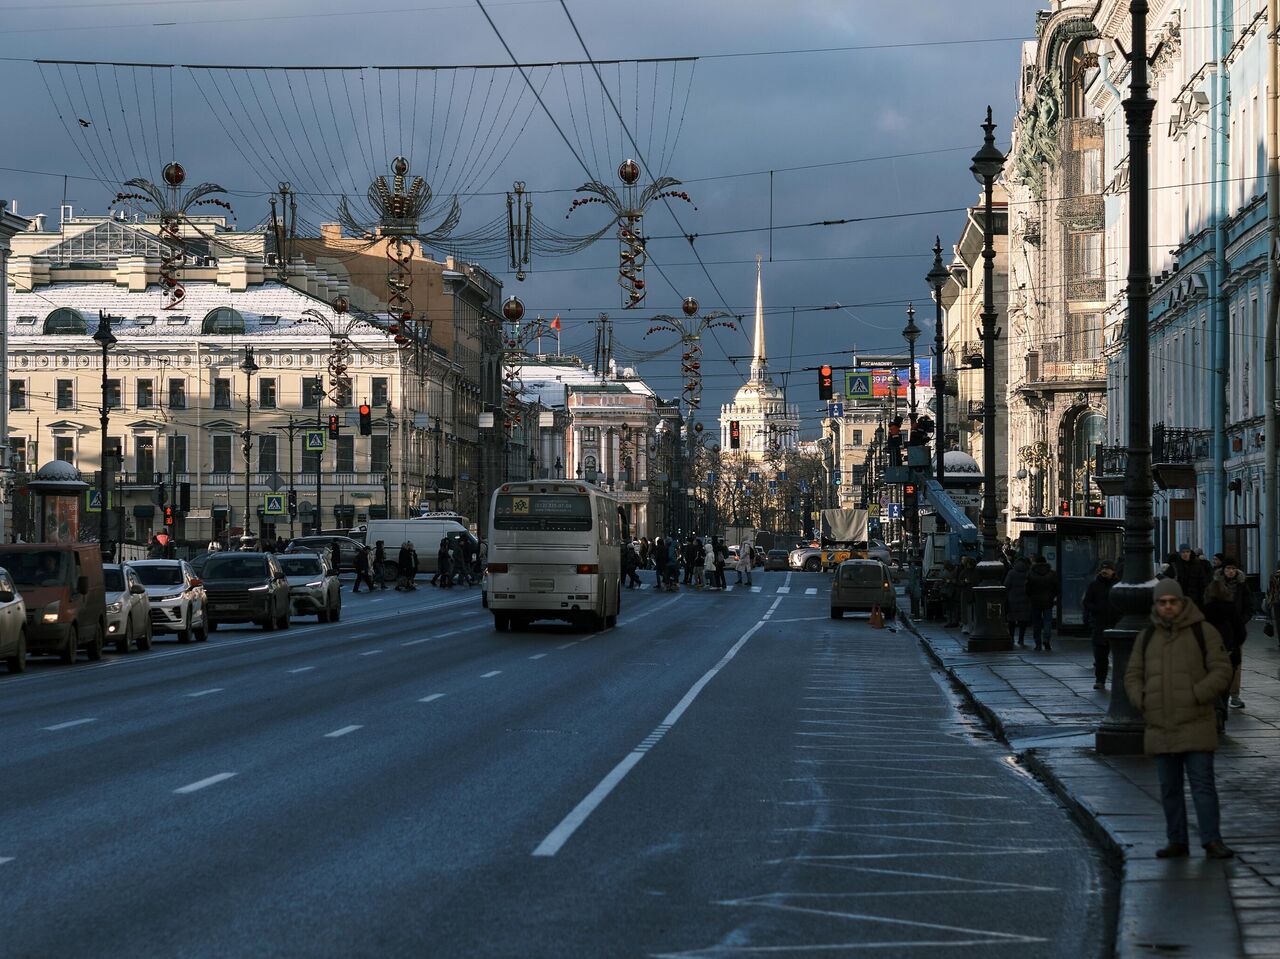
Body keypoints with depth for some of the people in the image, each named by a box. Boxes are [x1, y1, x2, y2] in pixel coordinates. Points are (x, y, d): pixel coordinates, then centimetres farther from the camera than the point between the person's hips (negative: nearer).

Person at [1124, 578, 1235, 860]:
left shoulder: (1202, 632, -1)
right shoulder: (1146, 637, 11)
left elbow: (1222, 670, -5)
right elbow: (1133, 676, 14)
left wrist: (1196, 695, -17)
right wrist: (1142, 701, -4)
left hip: (1195, 727, -4)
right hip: (1160, 728, 4)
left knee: (1202, 784, -8)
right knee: (1169, 789, 8)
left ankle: (1212, 841, -6)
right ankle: (1177, 842, 15)